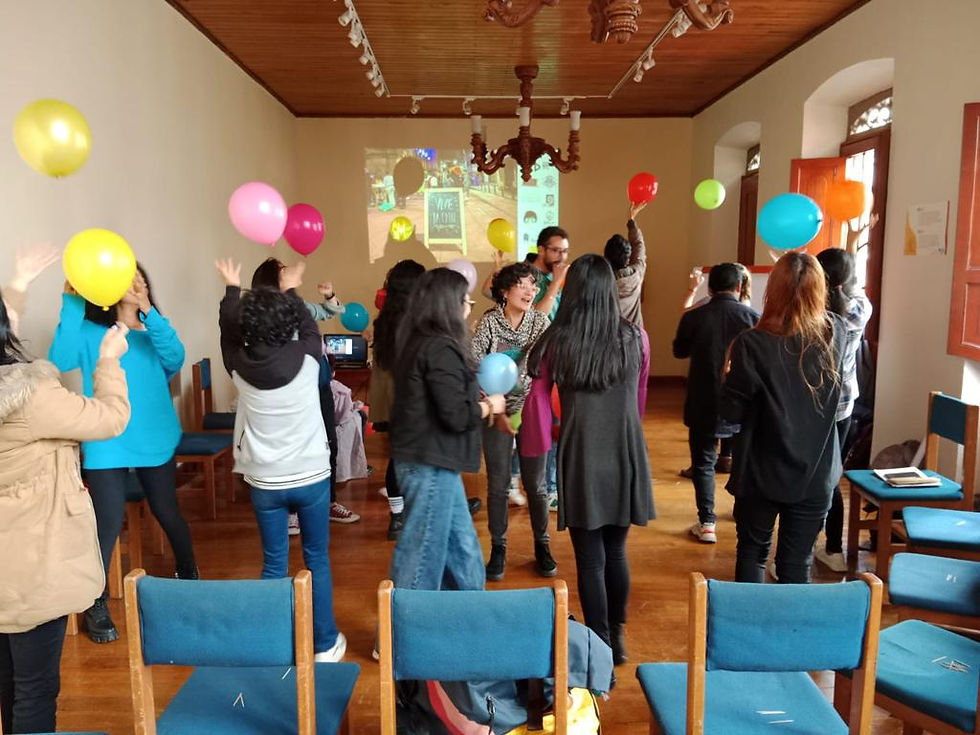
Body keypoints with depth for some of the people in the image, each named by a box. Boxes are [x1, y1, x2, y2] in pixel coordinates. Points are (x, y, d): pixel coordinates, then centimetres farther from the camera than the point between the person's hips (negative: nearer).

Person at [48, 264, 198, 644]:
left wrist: (148, 310, -29)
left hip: (156, 439, 2)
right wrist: (71, 301, -29)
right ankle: (95, 606, 17)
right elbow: (61, 360, -21)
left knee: (168, 514, 13)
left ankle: (189, 575, 37)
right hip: (106, 444, -2)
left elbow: (175, 359, -17)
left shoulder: (154, 332, 4)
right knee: (109, 525, -3)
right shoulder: (89, 332, -2)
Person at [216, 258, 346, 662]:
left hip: (265, 481, 1)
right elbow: (310, 326, 9)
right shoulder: (306, 357, -14)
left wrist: (232, 289, 28)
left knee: (274, 564, 12)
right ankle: (324, 643, 21)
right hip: (311, 476, -1)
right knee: (317, 560, 11)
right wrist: (291, 290, 24)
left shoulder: (240, 365, -9)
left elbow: (227, 330, 13)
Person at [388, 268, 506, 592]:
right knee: (424, 551, 3)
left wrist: (479, 401, 9)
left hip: (426, 459, 10)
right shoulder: (440, 349, -20)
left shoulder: (418, 341, 9)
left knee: (460, 546, 20)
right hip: (431, 464, -10)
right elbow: (457, 416, -22)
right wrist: (489, 406, -5)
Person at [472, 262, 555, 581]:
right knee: (498, 483, 5)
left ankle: (542, 546, 26)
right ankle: (498, 549, 21)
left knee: (536, 483, 8)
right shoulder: (488, 322, -7)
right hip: (497, 411, -1)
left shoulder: (540, 322, -1)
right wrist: (496, 412, -15)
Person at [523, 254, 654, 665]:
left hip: (580, 458, -2)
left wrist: (542, 443, 15)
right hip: (626, 455, 3)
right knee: (616, 551, 20)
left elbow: (538, 399, -1)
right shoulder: (635, 338, -4)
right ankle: (618, 635, 34)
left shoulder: (556, 342, -9)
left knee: (590, 559, 7)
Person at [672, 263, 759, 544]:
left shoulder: (693, 317, -11)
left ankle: (707, 523, 3)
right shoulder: (753, 317, -9)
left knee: (703, 462, 8)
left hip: (704, 404, -2)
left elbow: (679, 351, 6)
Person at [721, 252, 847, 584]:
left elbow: (731, 413, -14)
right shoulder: (837, 333, -7)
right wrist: (805, 268, 25)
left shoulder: (752, 343, -20)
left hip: (761, 473, -2)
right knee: (797, 564, 13)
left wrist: (731, 373, 2)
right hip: (815, 474, 3)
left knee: (752, 554, 18)